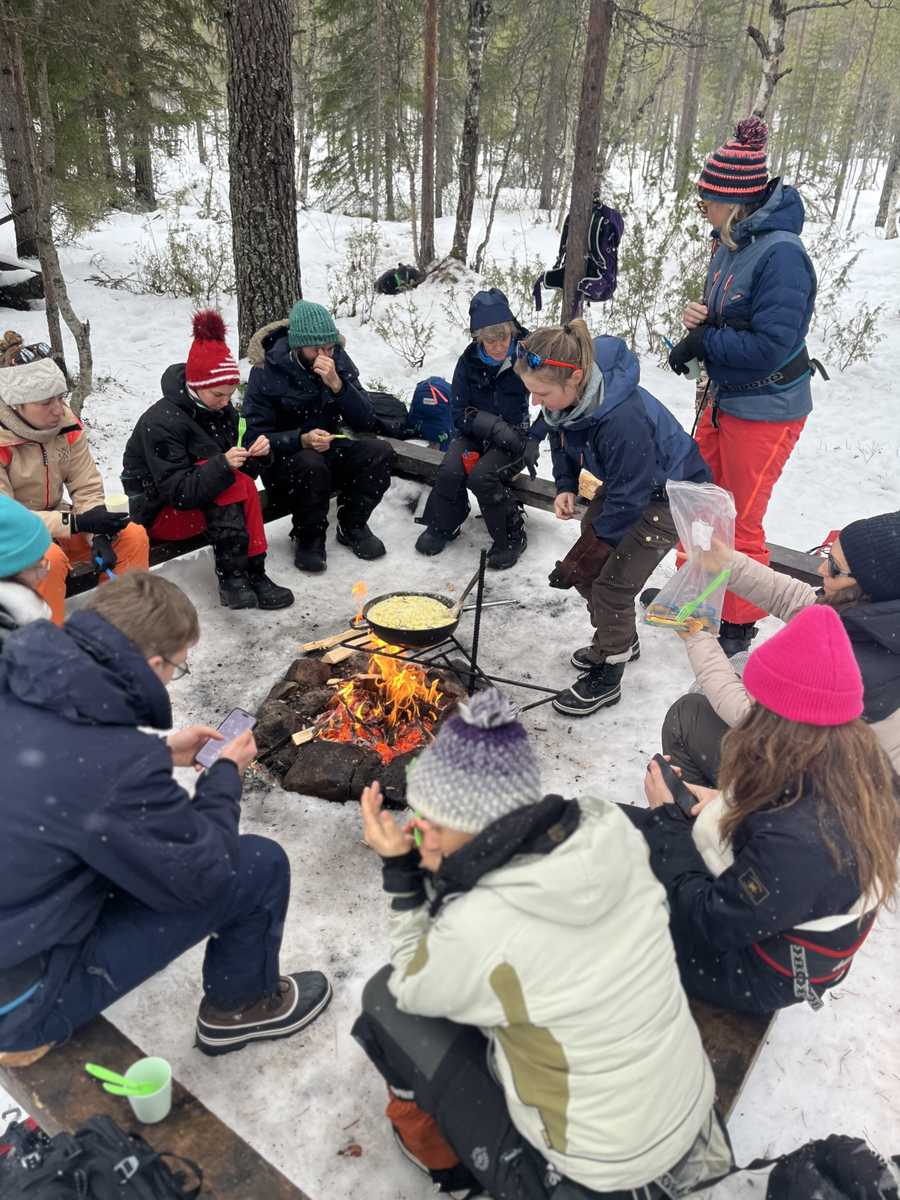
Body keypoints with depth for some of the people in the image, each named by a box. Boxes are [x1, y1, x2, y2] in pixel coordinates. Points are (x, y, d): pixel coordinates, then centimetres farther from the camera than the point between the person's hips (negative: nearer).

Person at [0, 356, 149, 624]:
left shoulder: (65, 423, -7)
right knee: (50, 559, -37)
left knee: (133, 536, -10)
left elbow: (87, 489, -4)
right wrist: (77, 522, -31)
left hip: (56, 522, 6)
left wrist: (99, 535, -21)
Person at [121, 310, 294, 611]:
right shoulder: (161, 422, -24)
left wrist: (257, 455, -22)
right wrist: (222, 466, -41)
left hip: (203, 500, 6)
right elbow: (178, 492, -28)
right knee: (229, 483, -29)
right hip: (159, 513, -6)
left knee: (242, 485, -24)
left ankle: (252, 573, -23)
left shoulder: (223, 411, -4)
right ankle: (231, 576, -29)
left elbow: (241, 474, -2)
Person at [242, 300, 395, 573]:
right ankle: (309, 537, -10)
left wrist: (336, 384, -25)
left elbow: (366, 422, -10)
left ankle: (352, 525, 1)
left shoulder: (339, 361, -4)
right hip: (284, 460, -4)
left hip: (329, 449, 4)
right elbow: (256, 437, -16)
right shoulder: (267, 371, -15)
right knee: (310, 464, -37)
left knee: (381, 452, -20)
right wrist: (301, 440, -33)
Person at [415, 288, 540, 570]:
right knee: (449, 471, -24)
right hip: (475, 434, 3)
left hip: (514, 438, -3)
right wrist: (495, 426, -22)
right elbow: (460, 414, -6)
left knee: (481, 476, -29)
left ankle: (512, 537, -8)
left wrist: (532, 442, -20)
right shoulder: (469, 361, -4)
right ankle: (442, 525, 4)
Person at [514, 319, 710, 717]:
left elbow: (629, 499, -31)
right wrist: (565, 487, -9)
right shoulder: (566, 398, -17)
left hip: (669, 494, -8)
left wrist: (592, 547, -23)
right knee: (587, 572, 10)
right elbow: (562, 440, 6)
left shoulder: (623, 419, -41)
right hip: (624, 482, 8)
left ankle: (607, 680, 11)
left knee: (613, 583, -9)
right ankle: (619, 641, 35)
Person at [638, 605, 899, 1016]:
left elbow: (712, 924, -28)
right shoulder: (865, 768, -18)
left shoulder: (797, 845, -44)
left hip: (758, 976, -8)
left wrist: (665, 816, -19)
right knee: (622, 823, 9)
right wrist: (729, 804, -8)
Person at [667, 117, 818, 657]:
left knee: (743, 520, 4)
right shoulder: (734, 243, 2)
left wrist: (702, 341, -17)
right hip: (726, 397, 9)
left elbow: (769, 346, -28)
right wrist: (702, 317, -8)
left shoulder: (781, 254, -24)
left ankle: (739, 623, 24)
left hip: (766, 410, -8)